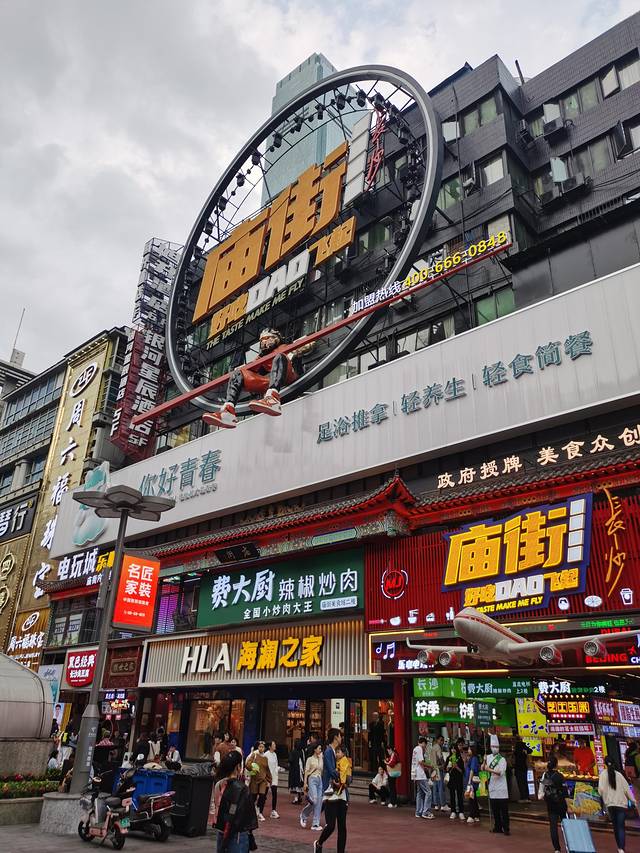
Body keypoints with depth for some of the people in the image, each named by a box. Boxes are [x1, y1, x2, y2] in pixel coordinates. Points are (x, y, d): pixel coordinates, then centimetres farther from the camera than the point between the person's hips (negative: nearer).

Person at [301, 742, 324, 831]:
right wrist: (305, 783, -10)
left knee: (319, 802, 0)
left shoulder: (321, 759, 14)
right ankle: (303, 815, 10)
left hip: (320, 780, 5)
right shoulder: (310, 759, 0)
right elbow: (306, 772, -3)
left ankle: (315, 824, 6)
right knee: (314, 800, -16)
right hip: (312, 780, -5)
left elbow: (322, 771, 14)